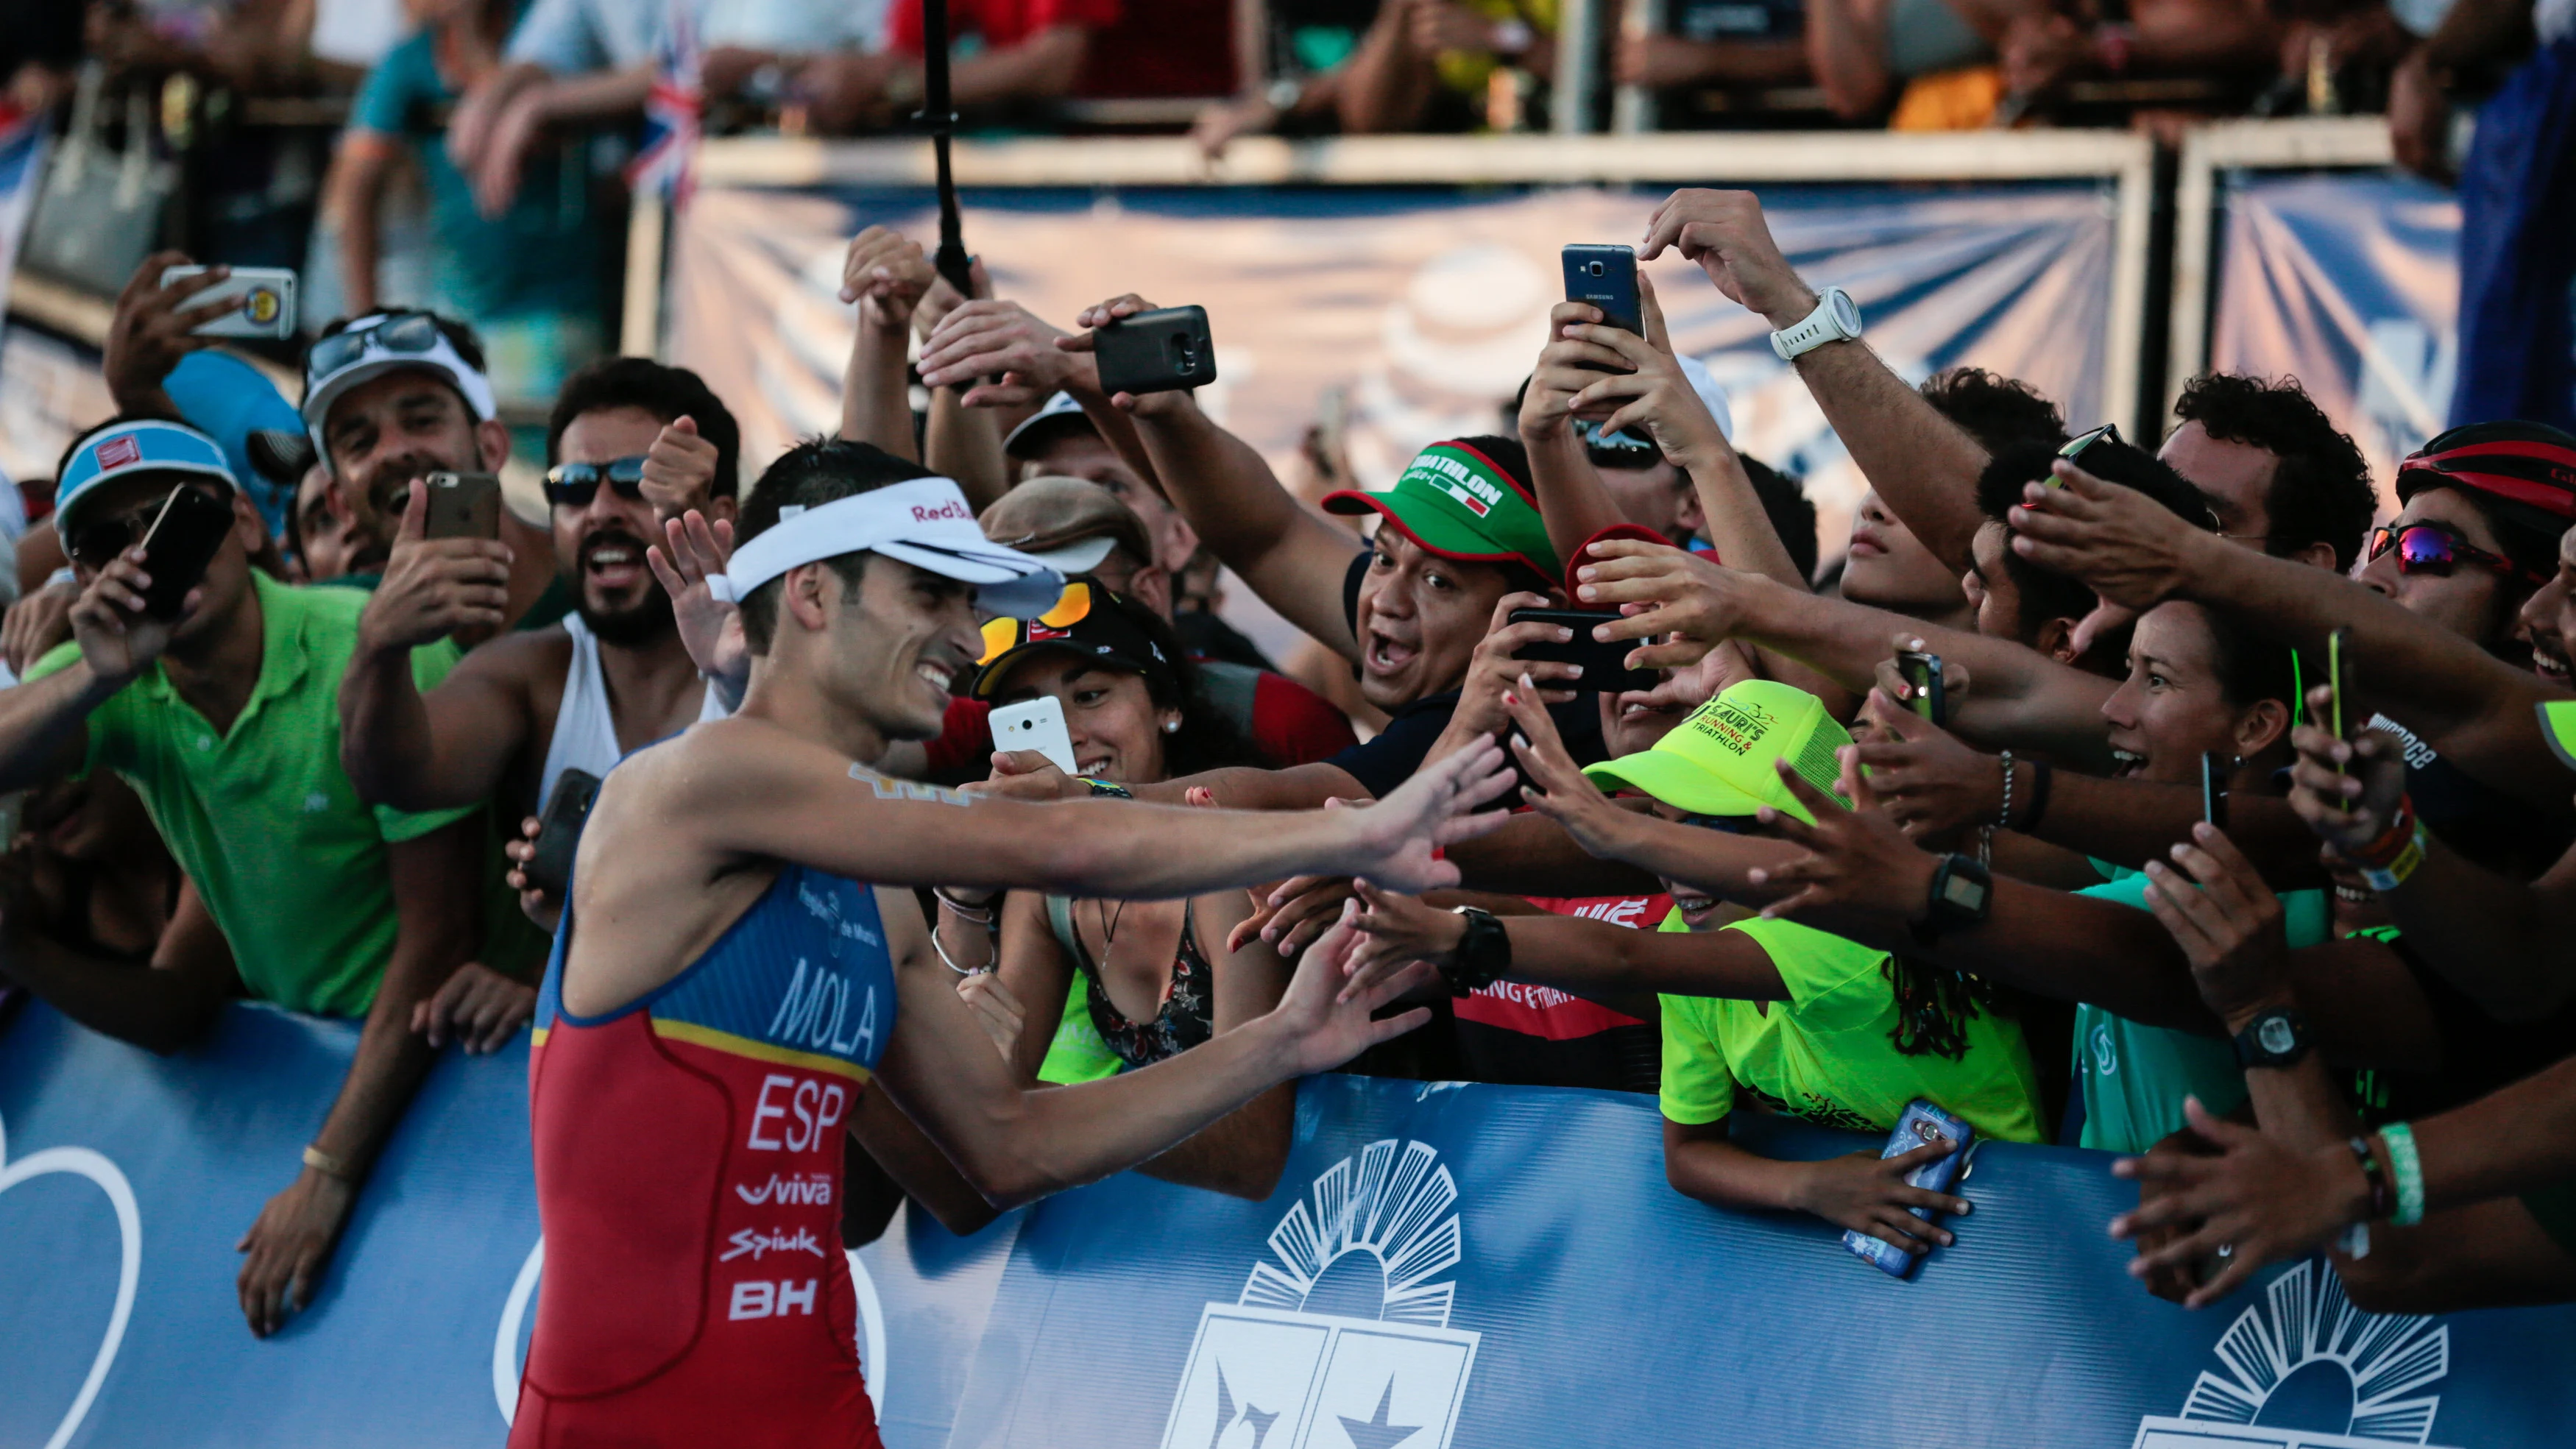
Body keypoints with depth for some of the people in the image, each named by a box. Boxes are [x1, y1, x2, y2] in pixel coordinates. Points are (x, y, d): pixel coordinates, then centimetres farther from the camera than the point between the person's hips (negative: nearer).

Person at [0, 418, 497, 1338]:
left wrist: (328, 1176, -26)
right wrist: (98, 678, -44)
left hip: (428, 1048, -6)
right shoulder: (123, 689, -8)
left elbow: (435, 936, -24)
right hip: (280, 1036, 6)